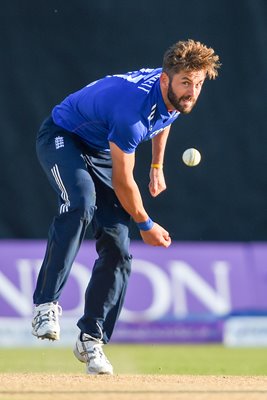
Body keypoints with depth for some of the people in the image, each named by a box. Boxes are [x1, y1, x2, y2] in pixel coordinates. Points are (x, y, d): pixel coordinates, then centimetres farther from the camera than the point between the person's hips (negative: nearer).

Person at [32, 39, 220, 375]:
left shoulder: (174, 96, -14)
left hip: (101, 152, 8)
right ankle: (45, 303, -37)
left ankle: (91, 339, 6)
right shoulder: (134, 110, -38)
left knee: (117, 247, -3)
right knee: (81, 203, -38)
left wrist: (157, 166, 18)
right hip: (62, 137, -8)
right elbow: (122, 181, -27)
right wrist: (146, 225, -14)